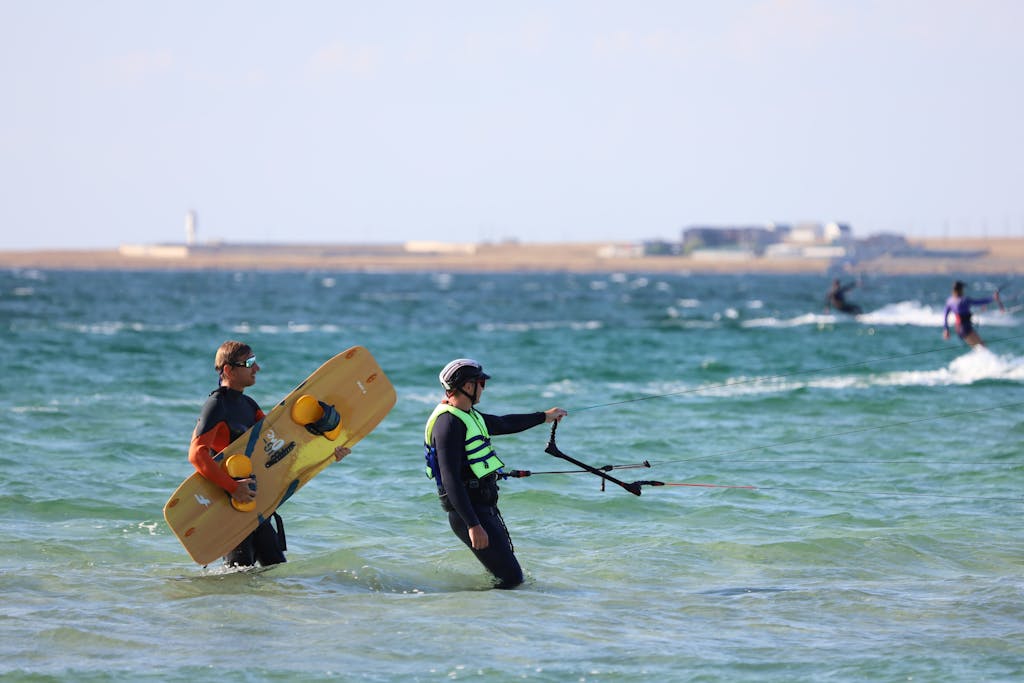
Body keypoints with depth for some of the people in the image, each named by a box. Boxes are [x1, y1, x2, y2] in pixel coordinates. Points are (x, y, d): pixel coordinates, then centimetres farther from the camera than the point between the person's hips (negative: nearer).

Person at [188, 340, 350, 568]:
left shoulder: (248, 405, 14)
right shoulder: (216, 406, -15)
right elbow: (197, 453, -26)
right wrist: (232, 487, -33)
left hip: (252, 499, 9)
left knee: (276, 566, 12)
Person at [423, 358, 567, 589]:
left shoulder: (468, 415, 14)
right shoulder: (448, 422, -18)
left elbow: (504, 424, 35)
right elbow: (451, 479, -24)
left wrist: (545, 416, 45)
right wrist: (473, 525, -29)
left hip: (486, 508, 11)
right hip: (470, 512, -11)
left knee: (506, 572, 13)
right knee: (511, 577, -12)